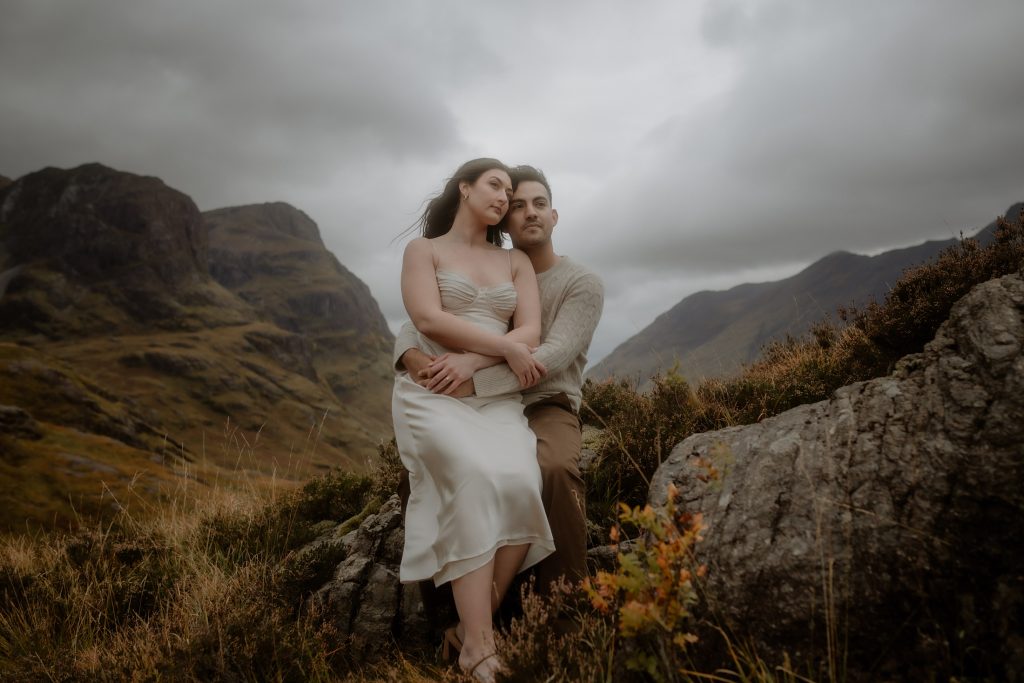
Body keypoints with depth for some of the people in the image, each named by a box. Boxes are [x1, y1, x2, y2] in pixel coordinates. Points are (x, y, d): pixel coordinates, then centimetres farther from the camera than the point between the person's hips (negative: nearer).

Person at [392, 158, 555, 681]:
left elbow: (531, 333, 3)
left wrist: (471, 362, -14)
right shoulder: (423, 250, 9)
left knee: (520, 484, -27)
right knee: (478, 480, -32)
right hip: (432, 395, -3)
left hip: (497, 398, 3)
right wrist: (505, 349, -12)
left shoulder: (517, 262, 18)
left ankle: (474, 628, -13)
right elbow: (428, 318, -9)